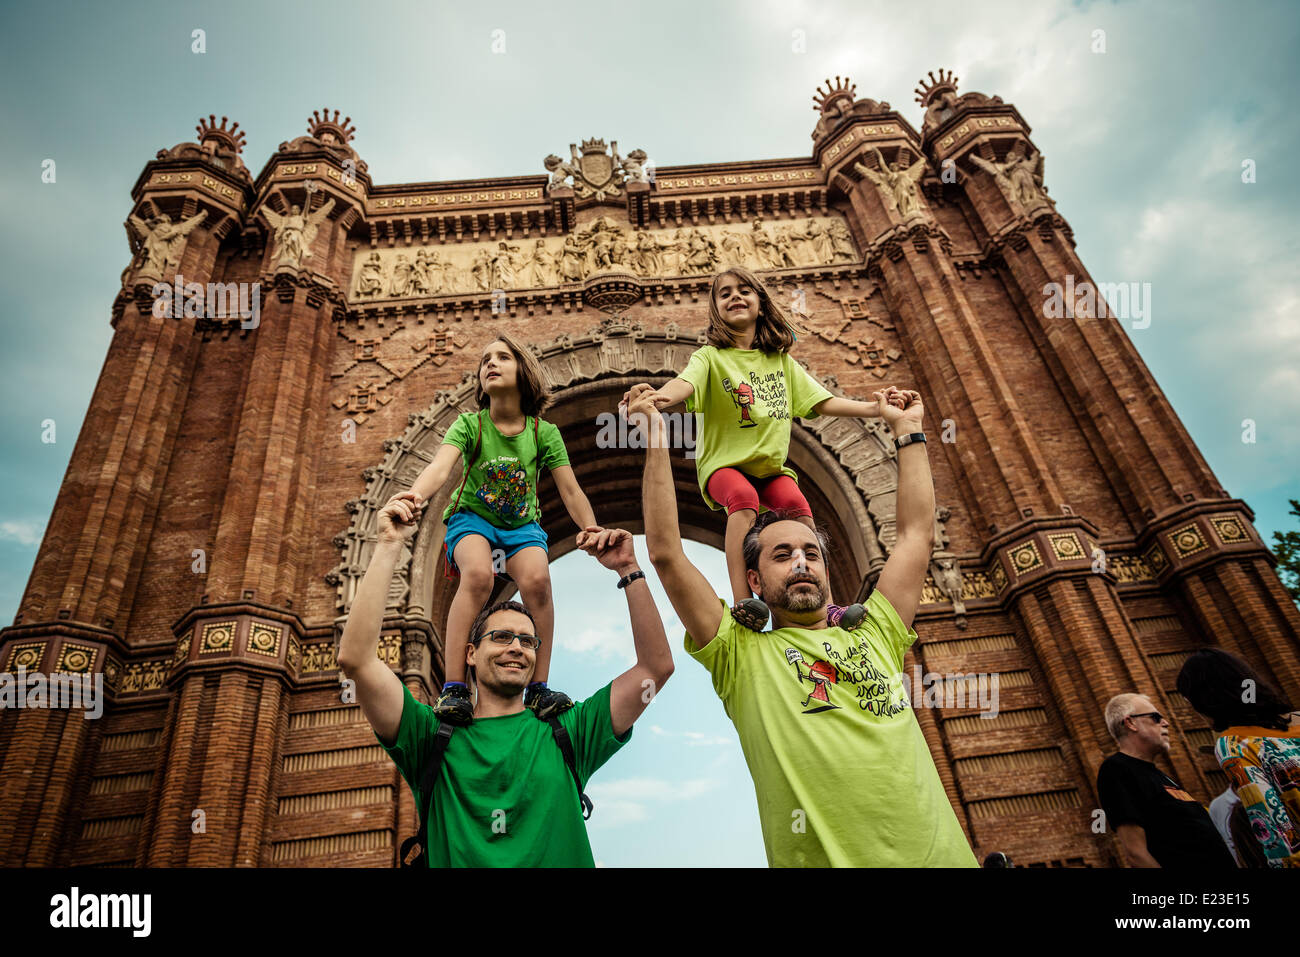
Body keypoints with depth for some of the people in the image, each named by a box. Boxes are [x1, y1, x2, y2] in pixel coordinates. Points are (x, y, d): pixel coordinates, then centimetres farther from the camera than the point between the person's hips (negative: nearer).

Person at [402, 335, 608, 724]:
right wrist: (415, 495, -51)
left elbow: (571, 490, -10)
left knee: (537, 579, -30)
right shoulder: (469, 425, -10)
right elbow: (440, 466, -28)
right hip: (473, 518, -1)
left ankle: (539, 688, -17)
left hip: (521, 525, 2)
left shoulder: (544, 432, -6)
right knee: (478, 574, -35)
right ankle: (454, 688, -28)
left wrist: (591, 528, -30)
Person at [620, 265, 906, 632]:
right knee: (743, 497, -35)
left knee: (797, 505, -25)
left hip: (771, 466, 4)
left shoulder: (781, 360, 14)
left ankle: (826, 604, -22)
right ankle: (743, 600, -39)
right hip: (724, 463, -3)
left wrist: (874, 407, 7)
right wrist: (661, 396, -47)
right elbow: (686, 383, -24)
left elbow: (823, 402, 15)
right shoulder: (710, 357, -2)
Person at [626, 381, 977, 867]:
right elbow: (666, 554, -4)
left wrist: (908, 431, 21)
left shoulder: (874, 635, 12)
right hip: (821, 857, -3)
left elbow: (917, 532, 17)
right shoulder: (741, 654, 2)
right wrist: (656, 440, -4)